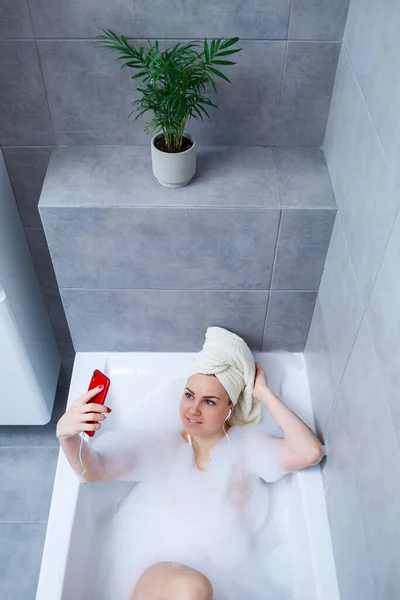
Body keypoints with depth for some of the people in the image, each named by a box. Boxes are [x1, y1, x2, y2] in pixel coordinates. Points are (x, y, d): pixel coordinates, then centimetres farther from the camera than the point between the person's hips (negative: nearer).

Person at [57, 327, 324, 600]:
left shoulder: (247, 445, 6)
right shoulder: (161, 447, 5)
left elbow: (310, 452, -9)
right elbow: (93, 469, -8)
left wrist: (264, 393, -3)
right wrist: (68, 436, -30)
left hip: (226, 576, 1)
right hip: (154, 570, 0)